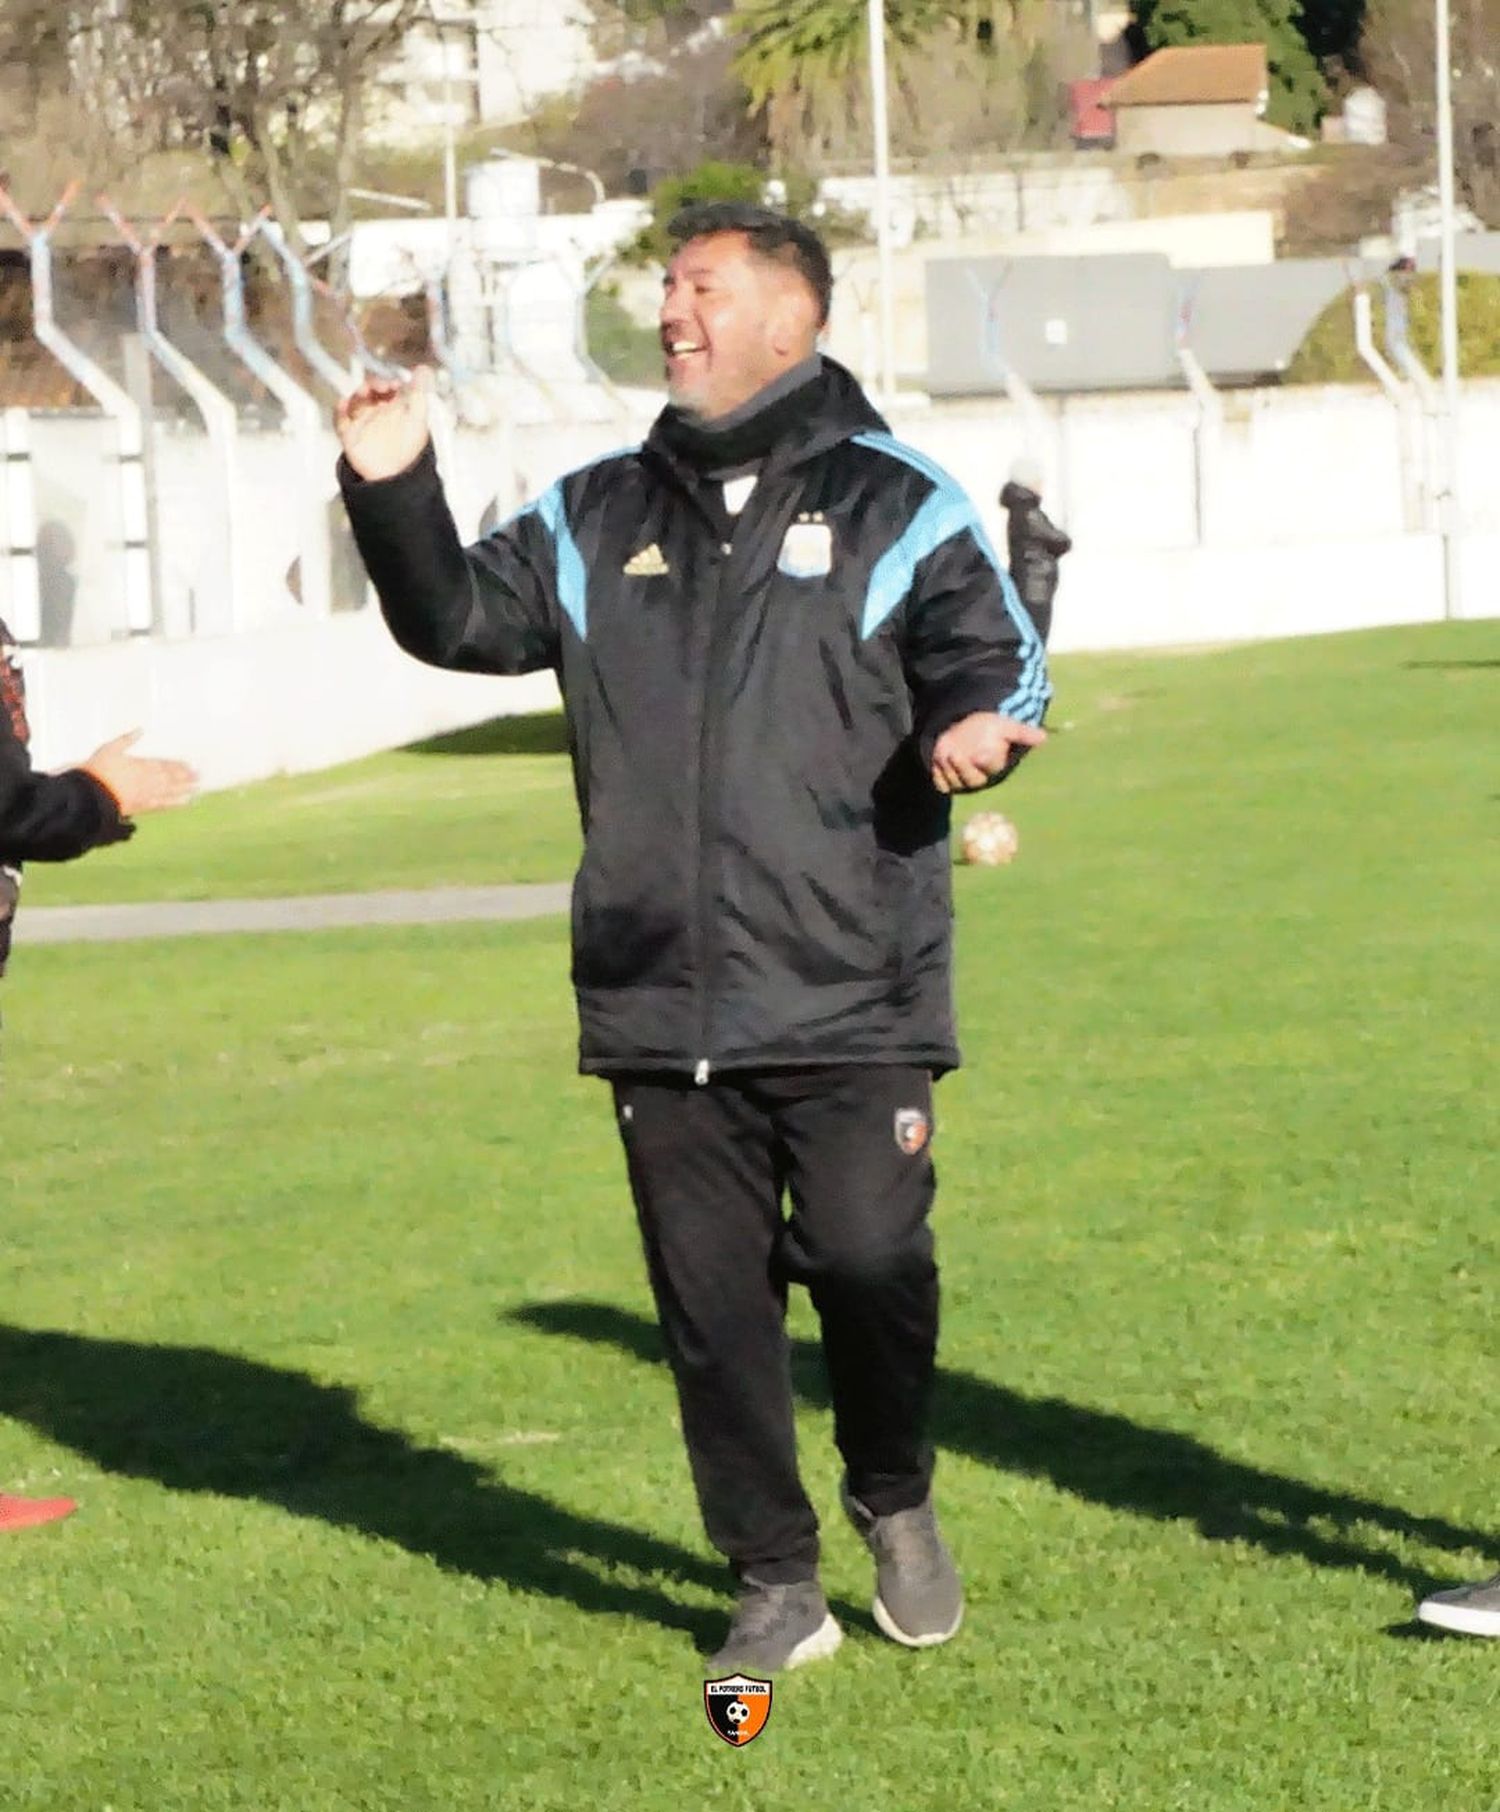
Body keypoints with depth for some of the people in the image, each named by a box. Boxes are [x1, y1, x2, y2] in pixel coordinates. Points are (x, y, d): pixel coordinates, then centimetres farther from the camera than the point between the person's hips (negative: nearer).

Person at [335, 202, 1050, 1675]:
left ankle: (896, 1505, 20)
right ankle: (775, 1588, 13)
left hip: (851, 1001, -4)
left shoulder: (894, 507, 3)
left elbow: (999, 657, 4)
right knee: (710, 1301, 3)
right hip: (659, 1003, 4)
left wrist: (973, 724, -19)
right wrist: (392, 496, 3)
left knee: (868, 1263, -9)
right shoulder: (597, 519, 15)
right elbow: (459, 618, 19)